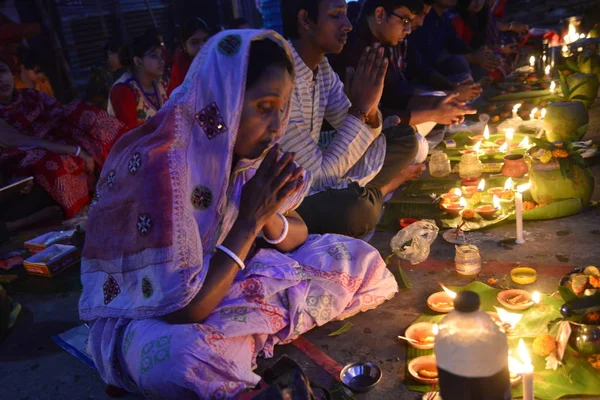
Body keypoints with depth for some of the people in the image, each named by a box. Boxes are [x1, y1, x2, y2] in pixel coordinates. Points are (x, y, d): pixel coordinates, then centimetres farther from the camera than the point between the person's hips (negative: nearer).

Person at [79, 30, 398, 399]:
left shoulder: (243, 147, -9)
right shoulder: (159, 165, -30)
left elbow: (295, 238, 2)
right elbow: (181, 311, -27)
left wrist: (267, 216, -20)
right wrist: (249, 221, -27)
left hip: (222, 282, 7)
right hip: (146, 314, -6)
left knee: (361, 262, -1)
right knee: (183, 359, -42)